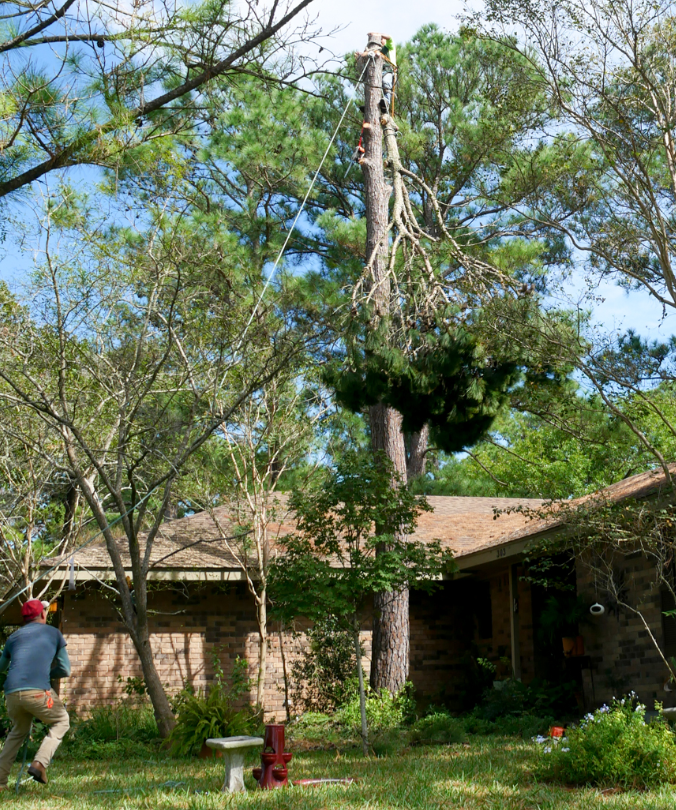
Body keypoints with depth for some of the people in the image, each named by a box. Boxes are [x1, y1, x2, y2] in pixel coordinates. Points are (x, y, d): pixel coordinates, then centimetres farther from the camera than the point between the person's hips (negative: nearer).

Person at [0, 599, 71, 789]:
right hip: (37, 691, -4)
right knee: (61, 722, 21)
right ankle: (40, 763, 1)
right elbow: (65, 670, 16)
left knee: (18, 730, 29)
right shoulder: (53, 633, 16)